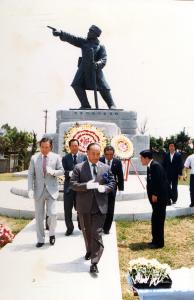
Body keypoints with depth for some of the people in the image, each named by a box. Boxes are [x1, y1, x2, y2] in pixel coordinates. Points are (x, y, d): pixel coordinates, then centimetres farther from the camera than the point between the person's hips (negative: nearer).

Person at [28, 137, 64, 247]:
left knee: (53, 214, -7)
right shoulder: (34, 158, 2)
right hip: (38, 190, 1)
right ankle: (40, 239, 22)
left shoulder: (56, 157, 0)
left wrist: (53, 172, -20)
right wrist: (30, 189, -8)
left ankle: (52, 233, 22)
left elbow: (61, 171, 1)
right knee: (39, 216, 8)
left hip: (51, 190, -1)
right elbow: (31, 174, 1)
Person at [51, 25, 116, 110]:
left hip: (95, 69, -3)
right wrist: (60, 33, -9)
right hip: (83, 68, 3)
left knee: (103, 88, -8)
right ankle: (85, 105, -3)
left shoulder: (100, 47, 1)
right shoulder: (84, 42, 10)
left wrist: (98, 63, -31)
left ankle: (112, 105, 6)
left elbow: (104, 59, -10)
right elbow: (71, 38, 2)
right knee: (77, 85, -11)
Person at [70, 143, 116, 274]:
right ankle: (89, 251, 44)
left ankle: (94, 262, 3)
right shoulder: (79, 167, -2)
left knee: (97, 234, -4)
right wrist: (87, 185, -22)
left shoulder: (106, 168, 4)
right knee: (86, 232, 19)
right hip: (84, 205, 1)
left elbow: (112, 183, 7)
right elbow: (73, 184, -6)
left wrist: (104, 188, -14)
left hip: (100, 205, 0)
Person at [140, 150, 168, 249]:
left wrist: (155, 195, -18)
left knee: (158, 219, -1)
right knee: (155, 219, 15)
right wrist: (152, 195, 8)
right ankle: (156, 240, 27)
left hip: (159, 197, -9)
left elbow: (159, 181, -22)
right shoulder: (150, 166, 11)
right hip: (155, 196, 9)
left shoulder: (156, 165, -17)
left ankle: (159, 242, 11)